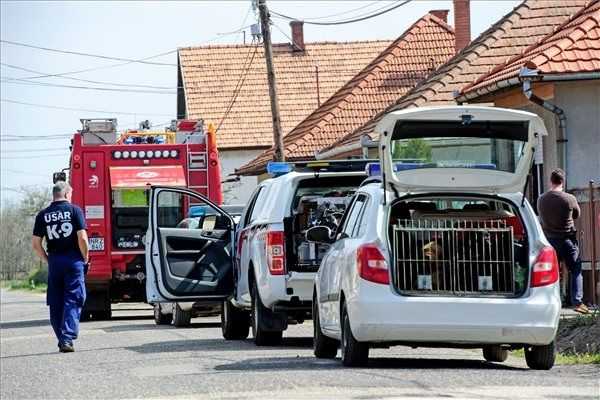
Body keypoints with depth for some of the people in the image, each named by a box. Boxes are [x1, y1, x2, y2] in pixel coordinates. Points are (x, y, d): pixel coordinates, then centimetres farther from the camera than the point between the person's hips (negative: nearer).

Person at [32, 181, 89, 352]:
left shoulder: (43, 215, 6)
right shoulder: (74, 210, -3)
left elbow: (36, 243, 4)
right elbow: (82, 238, -11)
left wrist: (47, 260, 15)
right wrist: (85, 258, 2)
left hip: (54, 261, 3)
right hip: (73, 260, -3)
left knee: (55, 303, 11)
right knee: (73, 301, -1)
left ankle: (62, 340, 14)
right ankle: (67, 338, -14)